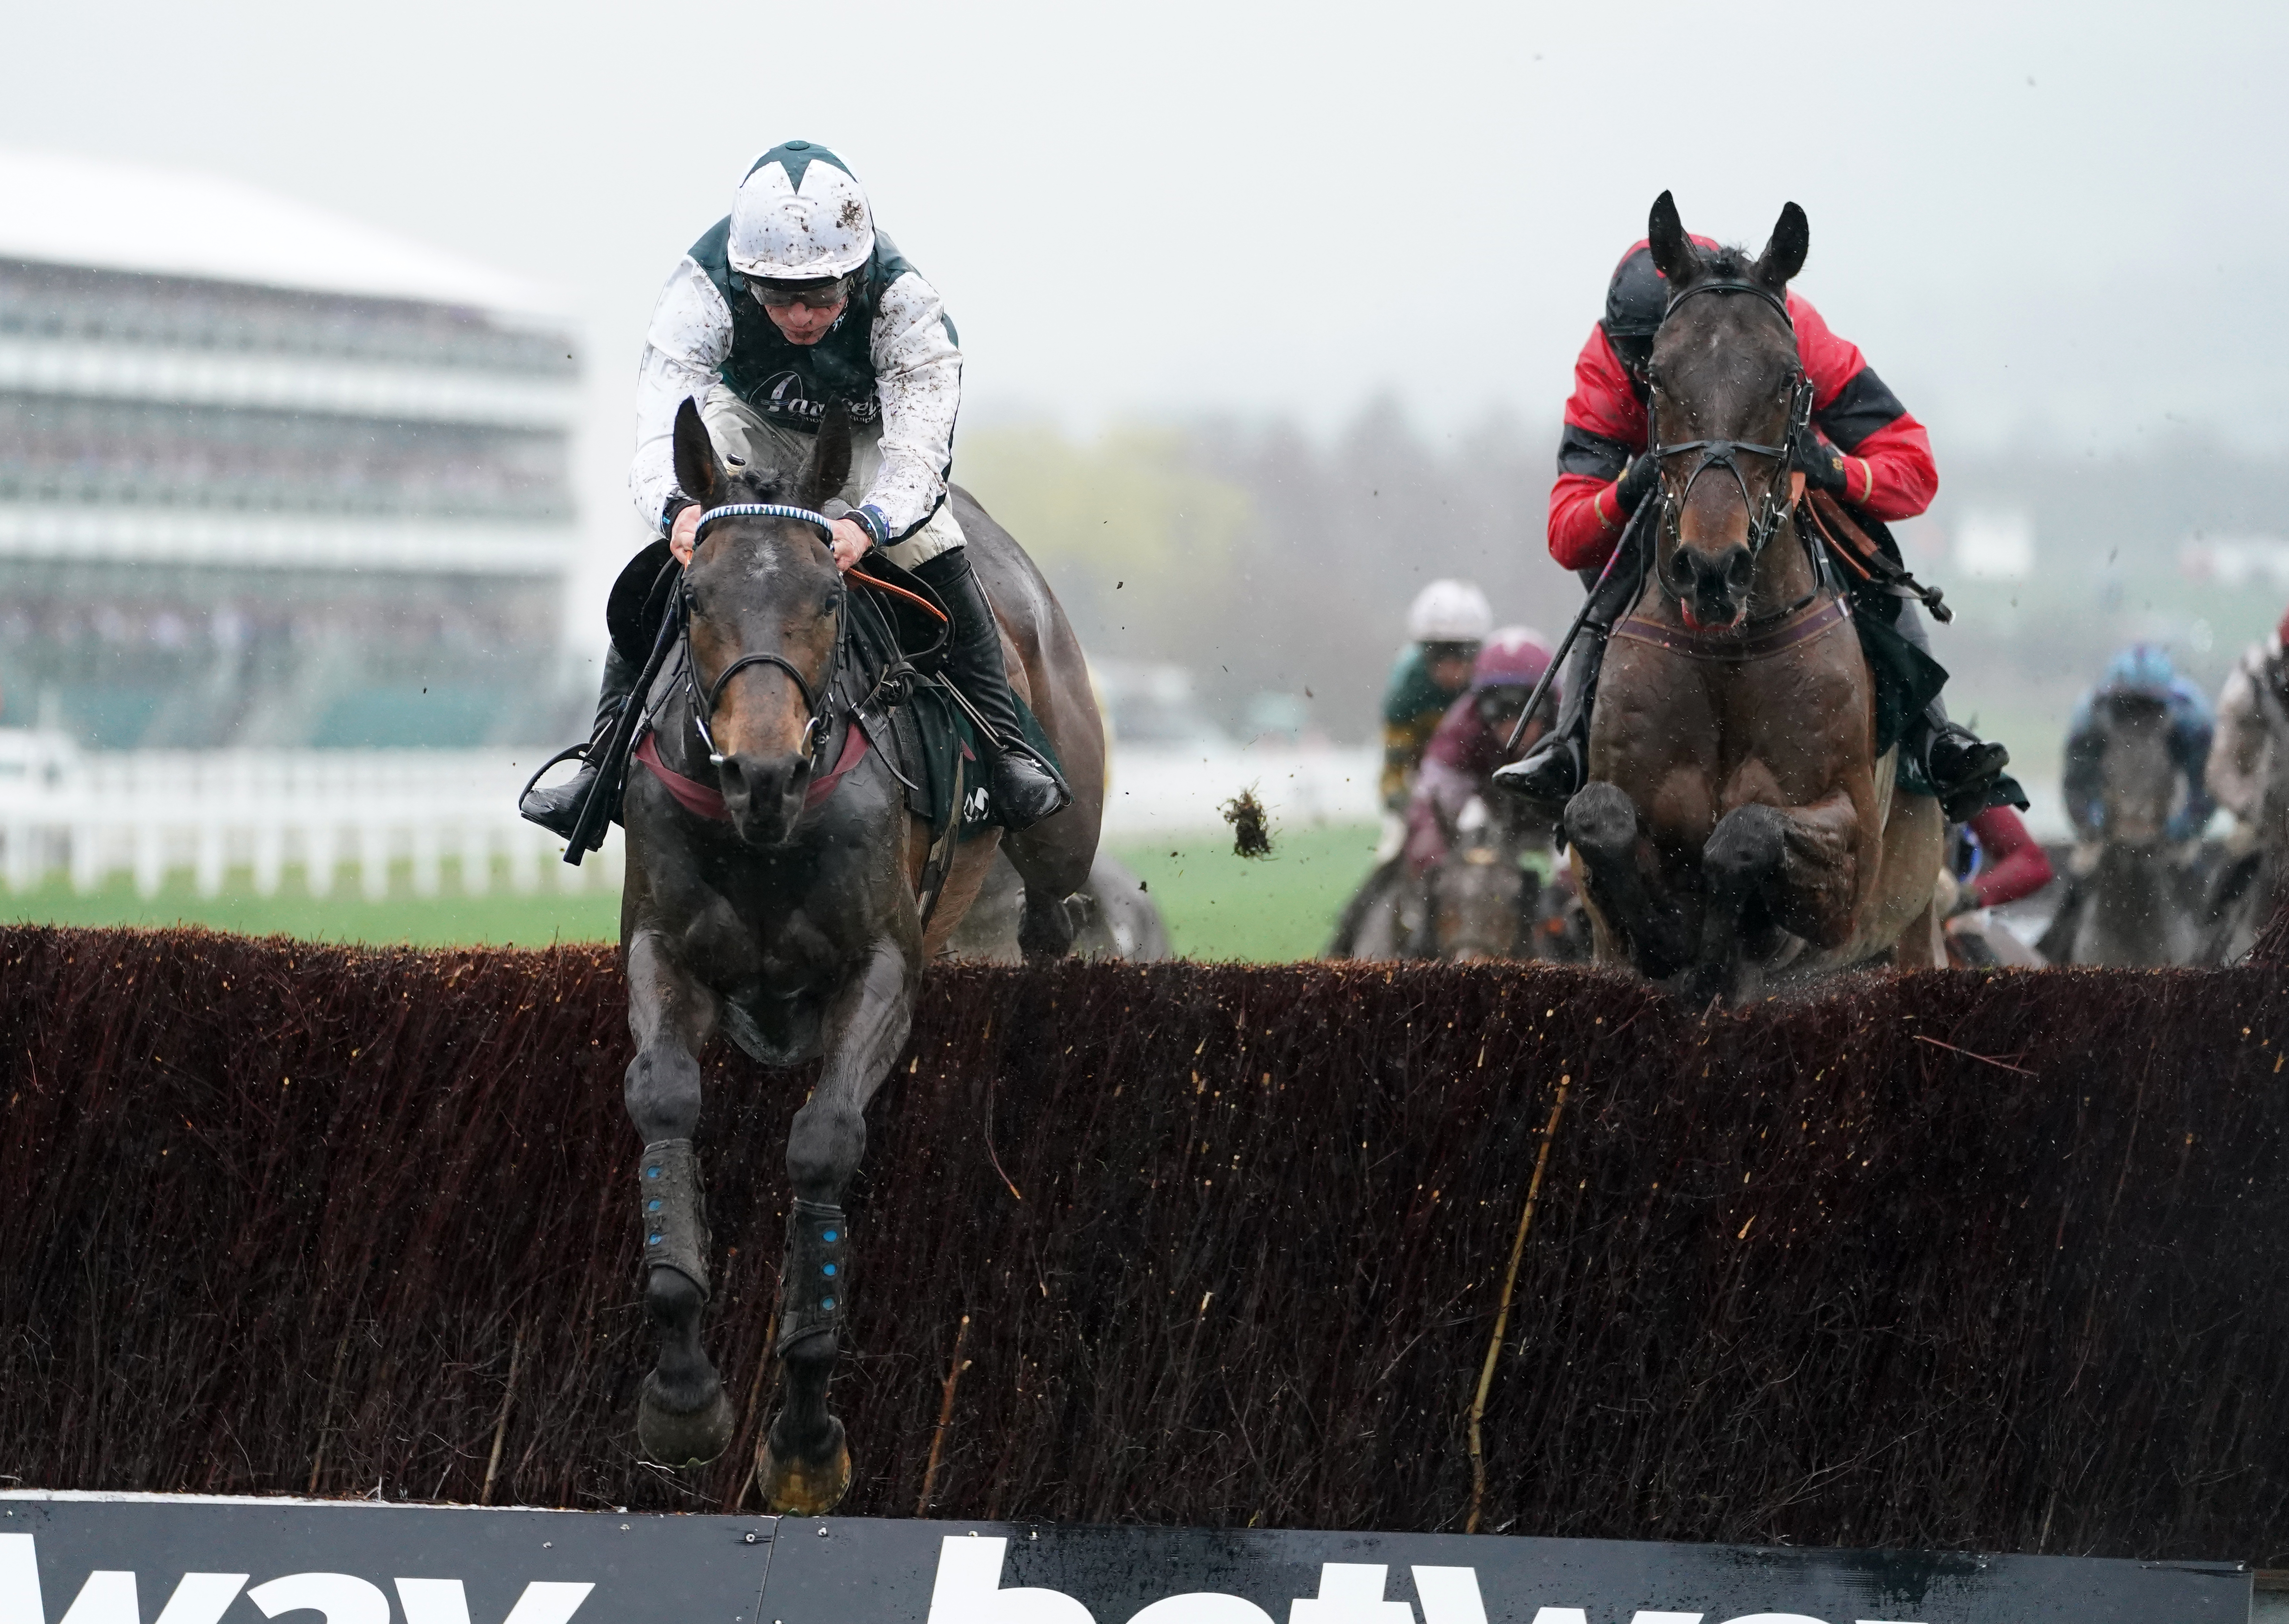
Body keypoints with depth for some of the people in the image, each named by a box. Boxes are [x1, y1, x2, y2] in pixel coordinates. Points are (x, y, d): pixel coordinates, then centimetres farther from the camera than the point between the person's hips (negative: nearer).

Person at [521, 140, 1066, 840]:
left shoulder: (903, 301, -38)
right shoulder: (702, 289, -37)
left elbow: (919, 448, -45)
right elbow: (663, 422, -45)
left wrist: (868, 526, -67)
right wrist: (676, 508, -68)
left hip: (870, 436, -1)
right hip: (751, 421, 1)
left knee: (942, 564, -22)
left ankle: (1004, 750, -6)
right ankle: (606, 758, -11)